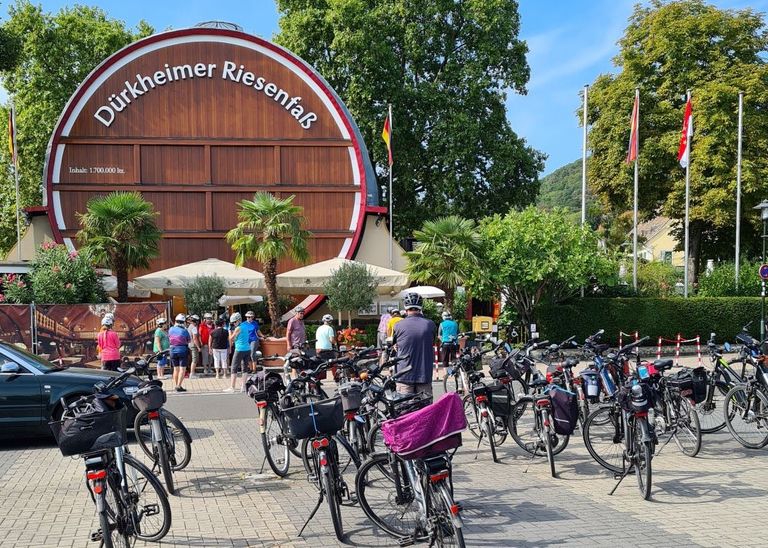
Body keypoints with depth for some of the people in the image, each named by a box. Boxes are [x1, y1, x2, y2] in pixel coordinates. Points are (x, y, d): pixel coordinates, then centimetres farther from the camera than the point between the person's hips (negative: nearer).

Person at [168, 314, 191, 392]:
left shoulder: (171, 329, -1)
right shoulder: (184, 331, -13)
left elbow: (169, 339, 11)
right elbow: (189, 340, 0)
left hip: (173, 351, 5)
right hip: (183, 351, -4)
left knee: (176, 369, 15)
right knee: (182, 369, -2)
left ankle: (175, 385, 19)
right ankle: (179, 386, -8)